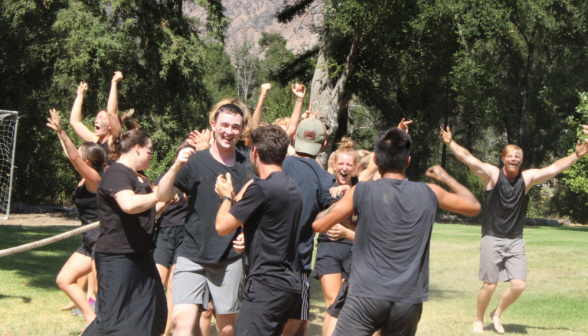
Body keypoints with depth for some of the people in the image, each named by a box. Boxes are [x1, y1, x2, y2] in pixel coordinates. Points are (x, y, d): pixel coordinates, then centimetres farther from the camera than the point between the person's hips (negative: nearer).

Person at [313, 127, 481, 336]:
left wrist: (337, 202, 19)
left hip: (367, 294, -3)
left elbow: (318, 225, -1)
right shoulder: (429, 194, 5)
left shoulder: (362, 192, -3)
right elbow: (473, 206, 19)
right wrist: (446, 178, 33)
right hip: (409, 299, 3)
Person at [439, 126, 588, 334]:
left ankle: (497, 314, 22)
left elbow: (555, 168, 1)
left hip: (515, 241, 3)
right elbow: (467, 158, -16)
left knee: (519, 285, -5)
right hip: (492, 239, -3)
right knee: (489, 285, 0)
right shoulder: (492, 174, -6)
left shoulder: (527, 178, 2)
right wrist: (450, 143, -28)